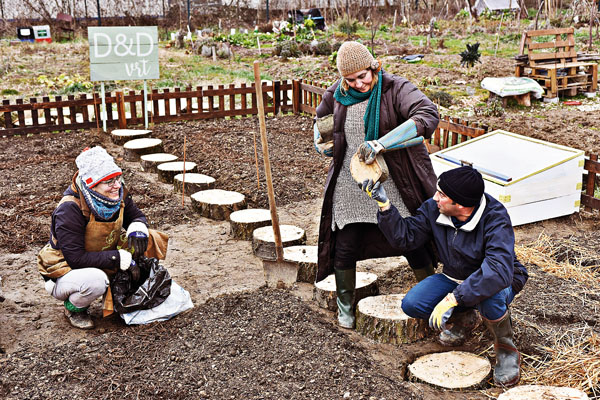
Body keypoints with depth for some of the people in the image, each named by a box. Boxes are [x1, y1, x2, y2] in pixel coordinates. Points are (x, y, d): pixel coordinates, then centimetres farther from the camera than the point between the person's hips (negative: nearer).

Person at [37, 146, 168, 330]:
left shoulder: (118, 194, -12)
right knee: (96, 280, -40)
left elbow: (136, 216, 6)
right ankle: (74, 307, -4)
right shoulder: (70, 209, -30)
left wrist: (137, 229, -20)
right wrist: (121, 259, -33)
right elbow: (76, 258, -31)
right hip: (66, 272, -6)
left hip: (102, 265, 6)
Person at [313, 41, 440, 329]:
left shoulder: (396, 89, -15)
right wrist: (323, 145, 4)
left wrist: (381, 144, -41)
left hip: (395, 183, -3)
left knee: (413, 244, 4)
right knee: (345, 246, 7)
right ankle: (345, 304, 31)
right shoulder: (338, 94, 1)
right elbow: (321, 119, 24)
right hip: (351, 183, 3)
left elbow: (428, 116, -33)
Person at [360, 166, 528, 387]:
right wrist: (384, 204, -21)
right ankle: (463, 318, 13)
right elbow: (405, 236, -7)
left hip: (500, 281, -5)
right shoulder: (434, 209, -14)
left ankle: (506, 348, -8)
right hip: (455, 278, 5)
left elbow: (498, 270, -43)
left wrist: (452, 298, -48)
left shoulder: (495, 218, -31)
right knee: (411, 304, -17)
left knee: (489, 298, -41)